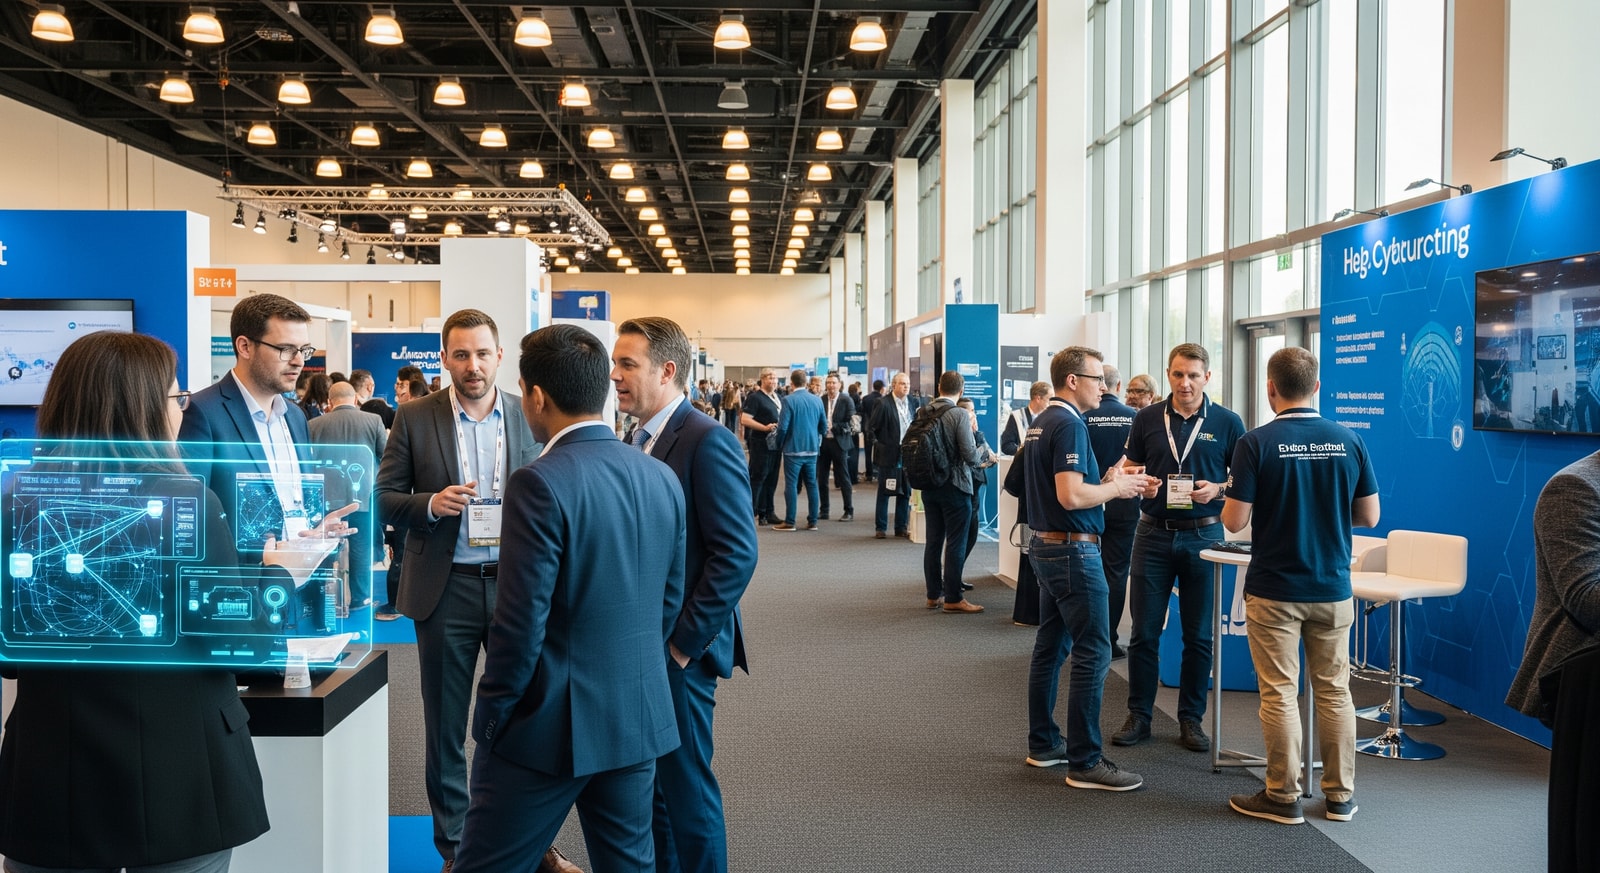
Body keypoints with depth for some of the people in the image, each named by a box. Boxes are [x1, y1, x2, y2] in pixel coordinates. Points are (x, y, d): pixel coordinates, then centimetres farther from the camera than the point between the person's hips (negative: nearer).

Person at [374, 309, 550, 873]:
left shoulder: (530, 418, 2)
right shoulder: (414, 418, -1)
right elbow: (383, 500, 1)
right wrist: (430, 505, -17)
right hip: (446, 588, -1)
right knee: (445, 723, 10)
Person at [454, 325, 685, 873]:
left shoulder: (541, 483, -18)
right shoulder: (662, 478, 2)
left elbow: (521, 622, -18)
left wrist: (491, 717, -5)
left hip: (552, 724, -6)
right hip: (640, 718, 7)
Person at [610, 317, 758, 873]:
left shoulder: (707, 442, -16)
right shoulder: (645, 442, 11)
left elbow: (737, 553, -20)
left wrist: (686, 640, -17)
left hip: (679, 649, -8)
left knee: (685, 785, 3)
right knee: (650, 780, 16)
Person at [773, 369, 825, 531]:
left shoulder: (789, 400, -12)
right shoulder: (817, 400, 3)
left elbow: (783, 427, -14)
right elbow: (823, 427, 7)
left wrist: (780, 445, 1)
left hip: (793, 449, -4)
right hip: (812, 448, 4)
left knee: (791, 485, 0)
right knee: (812, 485, 9)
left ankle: (789, 522, 1)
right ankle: (812, 521, 11)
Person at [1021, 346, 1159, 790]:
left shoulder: (1040, 424, 13)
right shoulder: (1069, 425, -17)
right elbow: (1071, 496, -26)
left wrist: (1108, 478, 11)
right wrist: (1117, 488, -10)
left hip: (1046, 546, 10)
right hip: (1074, 550, -10)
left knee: (1051, 646, 15)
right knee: (1092, 653, -6)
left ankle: (1043, 744, 23)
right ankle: (1085, 762, -4)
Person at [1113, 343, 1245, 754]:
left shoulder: (1227, 423, 0)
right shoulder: (1147, 418, 4)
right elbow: (1131, 468, 11)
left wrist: (1217, 489, -15)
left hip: (1203, 535, -1)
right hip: (1153, 534, 1)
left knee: (1199, 635, 6)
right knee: (1144, 631, 4)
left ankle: (1191, 719, 18)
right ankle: (1139, 716, 15)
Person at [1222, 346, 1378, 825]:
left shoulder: (1256, 443, -13)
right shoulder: (1348, 441, -1)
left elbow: (1234, 521, -14)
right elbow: (1369, 516, 5)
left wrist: (1228, 501, 8)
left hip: (1274, 591, -4)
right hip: (1333, 588, 4)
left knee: (1280, 694, 4)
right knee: (1334, 692, 13)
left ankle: (1283, 797, 11)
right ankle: (1340, 795, 21)